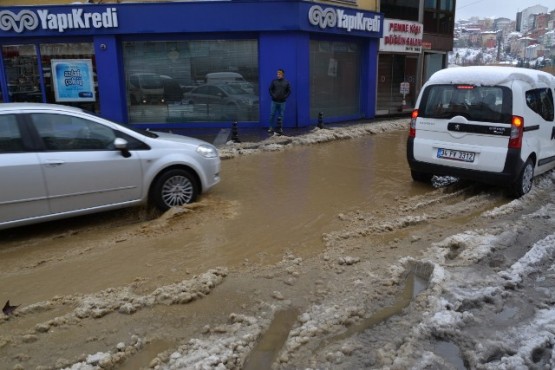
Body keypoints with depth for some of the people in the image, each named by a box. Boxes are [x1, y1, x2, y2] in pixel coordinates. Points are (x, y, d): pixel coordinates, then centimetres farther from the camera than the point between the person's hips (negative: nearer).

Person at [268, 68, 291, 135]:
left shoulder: (286, 82, 3)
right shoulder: (274, 81, 2)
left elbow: (289, 91, 7)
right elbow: (270, 89, 6)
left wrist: (285, 97, -6)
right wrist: (273, 95, -7)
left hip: (282, 102, 0)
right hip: (274, 101, 0)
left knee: (281, 116, 5)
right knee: (272, 114, 1)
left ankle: (279, 129, 12)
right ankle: (271, 128, 9)